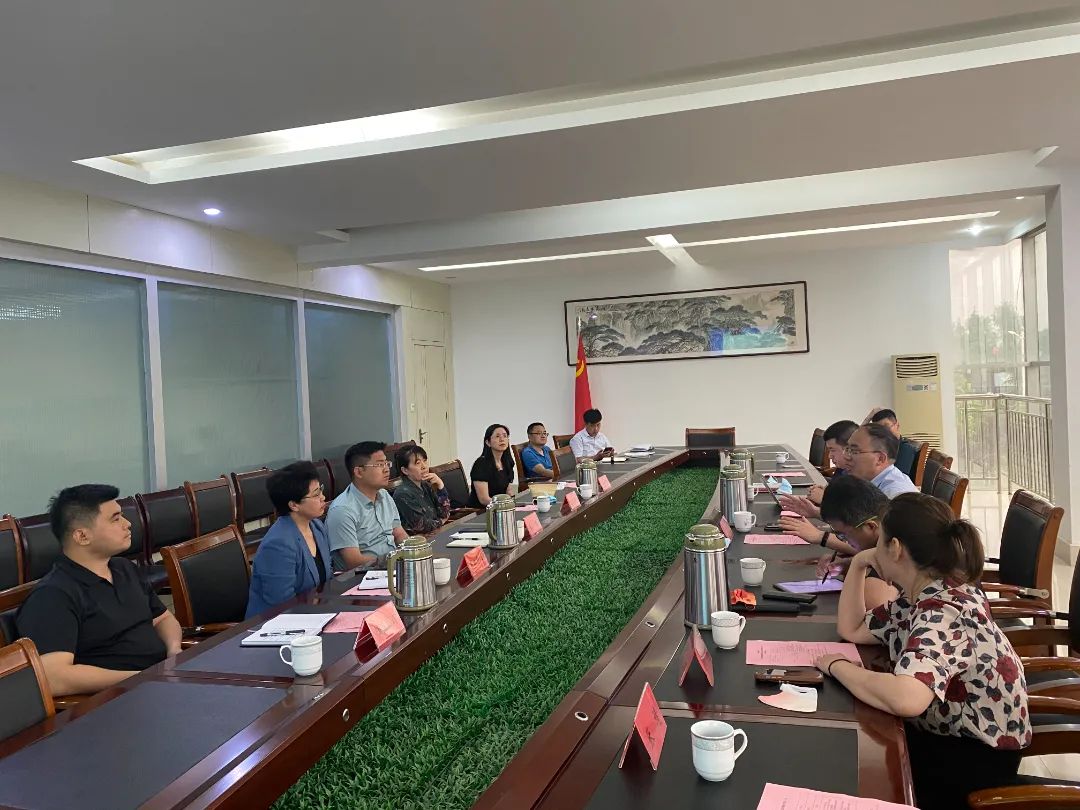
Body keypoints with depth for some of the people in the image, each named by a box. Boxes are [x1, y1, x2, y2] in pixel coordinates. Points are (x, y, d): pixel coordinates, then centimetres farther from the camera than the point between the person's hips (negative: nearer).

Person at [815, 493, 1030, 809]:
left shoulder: (945, 613, -31)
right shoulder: (920, 596, 0)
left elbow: (905, 700, -48)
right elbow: (851, 630, 10)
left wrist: (838, 666, -31)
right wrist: (858, 564, 0)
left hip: (975, 758, -8)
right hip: (942, 734, 8)